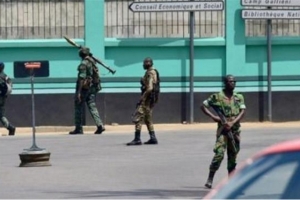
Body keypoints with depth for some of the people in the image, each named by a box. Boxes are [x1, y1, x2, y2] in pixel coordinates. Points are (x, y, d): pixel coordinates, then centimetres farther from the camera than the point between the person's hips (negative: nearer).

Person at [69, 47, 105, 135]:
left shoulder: (83, 64, -15)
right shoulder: (93, 62, 10)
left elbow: (82, 78, -20)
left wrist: (78, 92, -20)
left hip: (84, 88, -7)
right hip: (93, 87, 7)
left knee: (78, 108, 3)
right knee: (92, 106, 5)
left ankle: (78, 128, 6)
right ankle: (100, 125, -10)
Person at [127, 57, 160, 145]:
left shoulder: (150, 73, -16)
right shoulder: (154, 72, 15)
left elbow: (149, 88, -24)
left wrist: (142, 97, -19)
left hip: (147, 98, -11)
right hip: (152, 98, 11)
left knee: (137, 118, -10)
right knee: (148, 119, 16)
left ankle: (137, 139, -12)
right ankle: (153, 138, 15)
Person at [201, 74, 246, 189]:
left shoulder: (239, 97, 7)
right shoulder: (217, 97, -3)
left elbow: (242, 112, -2)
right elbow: (203, 106, 2)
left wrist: (232, 123, -16)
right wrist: (213, 116, -12)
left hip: (235, 130, 4)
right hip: (223, 129, -4)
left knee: (233, 156, 9)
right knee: (219, 154, -16)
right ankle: (210, 179, -10)